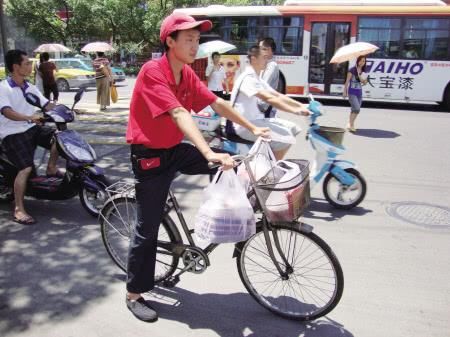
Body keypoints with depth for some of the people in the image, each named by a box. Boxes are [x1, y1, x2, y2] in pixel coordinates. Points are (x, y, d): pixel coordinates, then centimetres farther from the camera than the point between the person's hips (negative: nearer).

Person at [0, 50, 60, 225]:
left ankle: (51, 168, 8)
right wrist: (29, 117, -45)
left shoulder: (30, 88, 9)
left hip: (32, 128, 7)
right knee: (26, 169, -21)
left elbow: (47, 105, 6)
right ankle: (19, 210, -11)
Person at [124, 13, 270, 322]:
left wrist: (253, 128, 8)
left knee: (231, 165, -3)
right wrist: (209, 153, -44)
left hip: (176, 150, 7)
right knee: (148, 227, 0)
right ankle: (134, 295, 17)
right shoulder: (152, 72, -22)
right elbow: (179, 114, -35)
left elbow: (218, 104, 7)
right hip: (150, 156, -7)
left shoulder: (187, 74, 3)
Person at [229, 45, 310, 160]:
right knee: (285, 136, -21)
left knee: (293, 128, 6)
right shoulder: (248, 78, -18)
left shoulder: (258, 79, 13)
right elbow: (269, 99, -29)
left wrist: (301, 105, -2)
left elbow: (277, 96, 9)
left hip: (256, 119, 10)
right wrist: (296, 111, -32)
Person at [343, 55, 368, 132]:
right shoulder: (352, 70, -7)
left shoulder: (363, 71, 10)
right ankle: (351, 125, -8)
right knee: (357, 109, -17)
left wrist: (364, 80, -10)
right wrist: (345, 91, -8)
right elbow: (347, 81, -6)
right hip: (352, 92, -6)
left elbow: (364, 83, 13)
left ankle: (350, 125, 19)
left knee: (354, 109, 10)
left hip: (359, 93, 6)